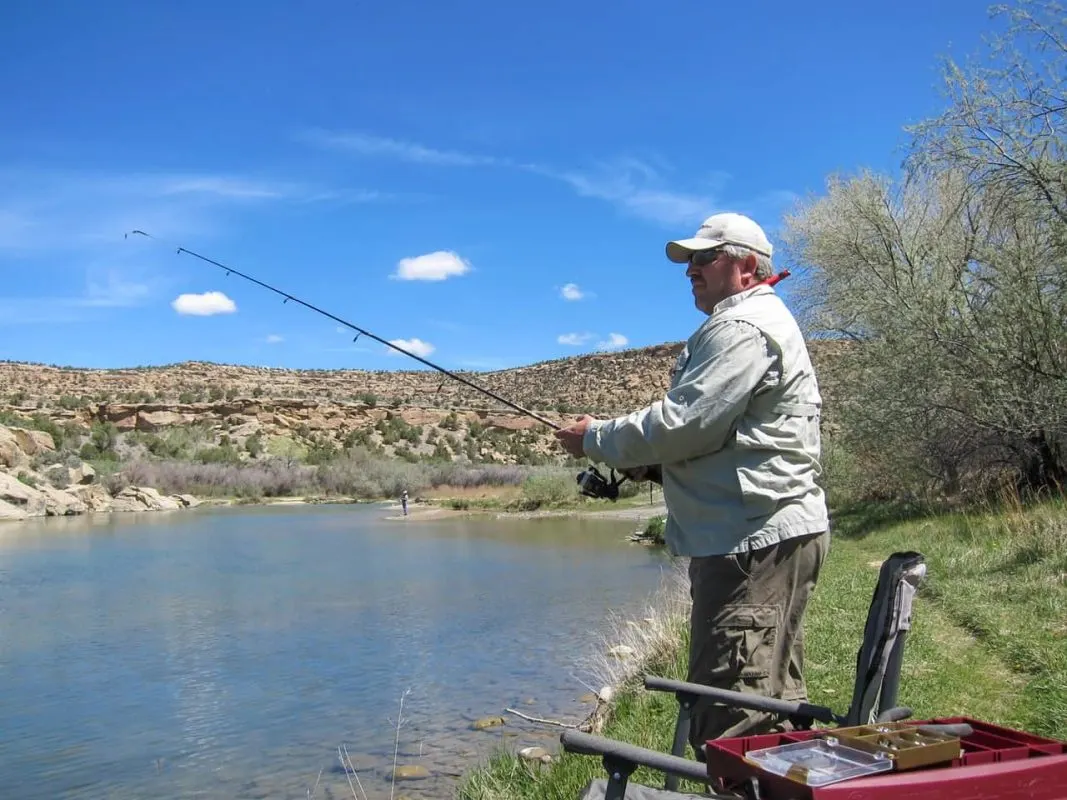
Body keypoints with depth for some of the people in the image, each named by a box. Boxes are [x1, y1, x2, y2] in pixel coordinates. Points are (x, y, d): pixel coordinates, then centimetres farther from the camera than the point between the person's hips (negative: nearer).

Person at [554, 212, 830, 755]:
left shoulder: (743, 327, -11)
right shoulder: (757, 321, 24)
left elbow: (682, 424, -19)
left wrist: (596, 439, -5)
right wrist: (651, 464, 11)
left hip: (756, 542, -12)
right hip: (765, 535, 12)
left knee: (731, 729, -10)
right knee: (773, 709, 16)